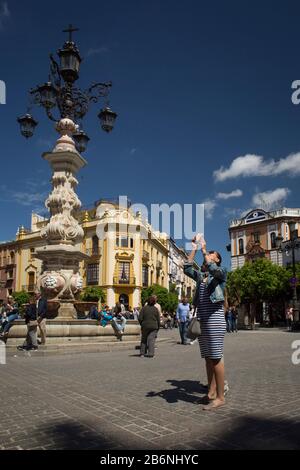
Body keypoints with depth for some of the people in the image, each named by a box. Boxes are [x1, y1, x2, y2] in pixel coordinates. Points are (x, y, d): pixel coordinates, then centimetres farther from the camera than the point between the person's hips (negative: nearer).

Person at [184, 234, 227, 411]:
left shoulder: (221, 272, 2)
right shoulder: (201, 276, 19)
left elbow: (211, 268, -19)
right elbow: (187, 269, 7)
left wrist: (204, 248, -10)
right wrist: (194, 249, 6)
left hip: (215, 319, -7)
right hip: (202, 321, 7)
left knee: (216, 358, -7)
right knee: (208, 358, 11)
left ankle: (220, 397, -1)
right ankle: (211, 392, 18)